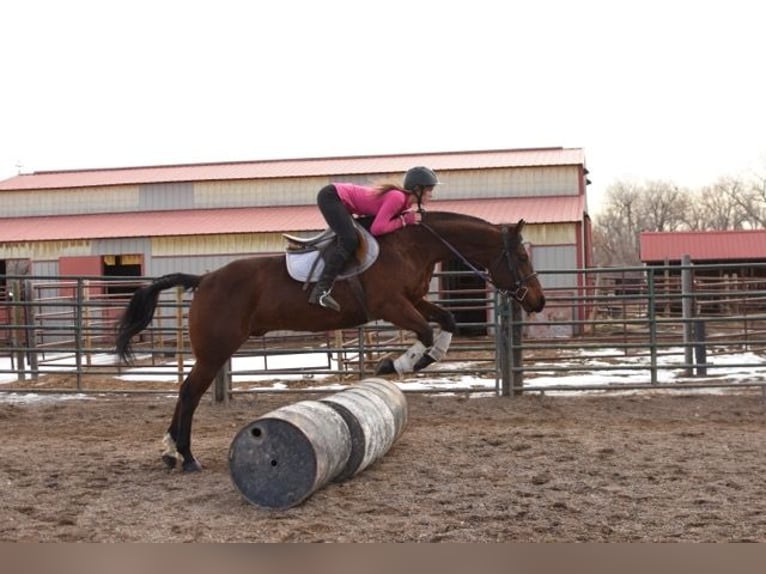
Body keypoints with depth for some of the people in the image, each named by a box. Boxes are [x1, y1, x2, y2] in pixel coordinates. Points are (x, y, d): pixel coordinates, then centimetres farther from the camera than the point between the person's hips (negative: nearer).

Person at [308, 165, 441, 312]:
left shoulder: (404, 200, 4)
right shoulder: (397, 197, -23)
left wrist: (410, 217, -4)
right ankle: (320, 290, -22)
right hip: (331, 196, -10)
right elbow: (377, 228, -28)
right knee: (350, 240, -21)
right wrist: (405, 220, -19)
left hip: (338, 199, 10)